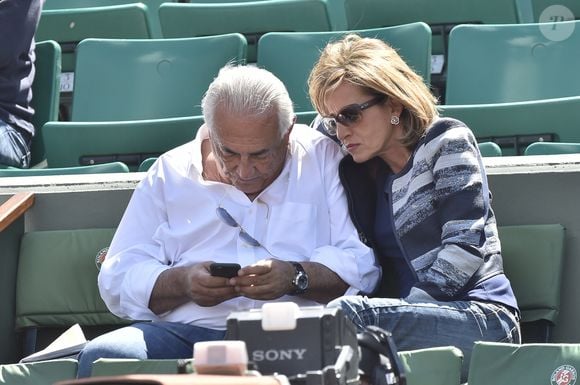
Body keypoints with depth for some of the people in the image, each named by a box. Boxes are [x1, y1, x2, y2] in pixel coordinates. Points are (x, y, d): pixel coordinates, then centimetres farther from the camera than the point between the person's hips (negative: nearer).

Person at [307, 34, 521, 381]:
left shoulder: (447, 141, 0)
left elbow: (466, 248, -10)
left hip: (480, 317, -5)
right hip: (413, 317, 5)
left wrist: (406, 308, -16)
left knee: (344, 315, -30)